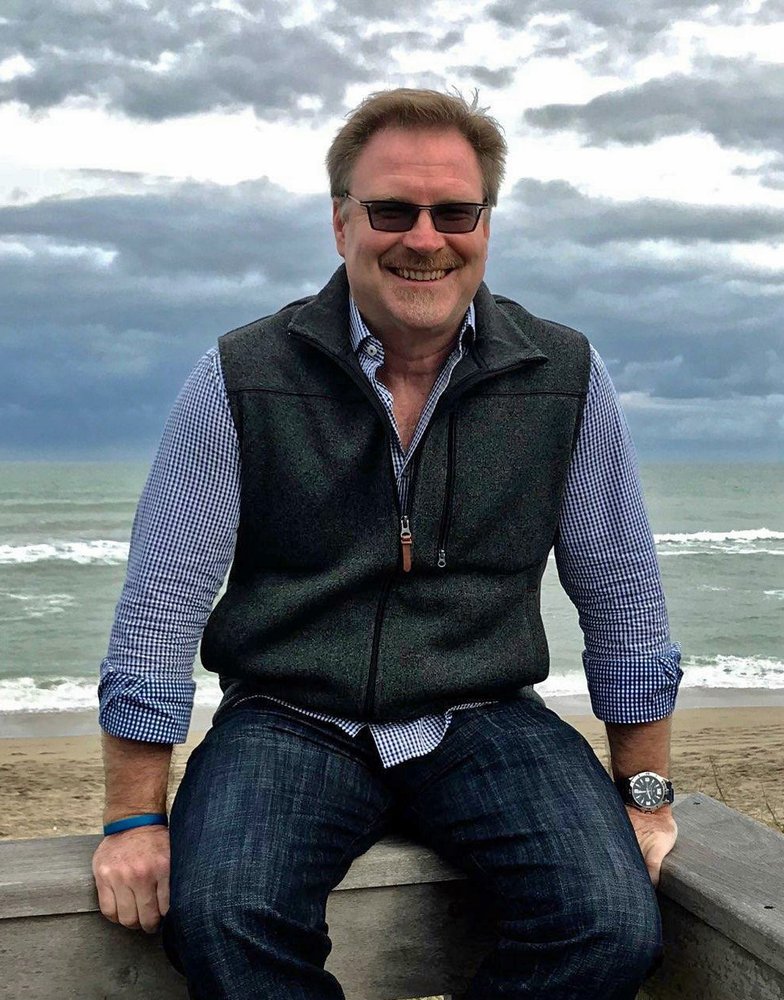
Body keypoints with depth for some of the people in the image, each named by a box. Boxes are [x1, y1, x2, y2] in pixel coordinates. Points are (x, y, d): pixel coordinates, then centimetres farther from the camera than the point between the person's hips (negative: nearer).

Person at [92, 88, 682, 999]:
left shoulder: (565, 377, 0)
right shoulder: (243, 379, -5)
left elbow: (622, 598, 8)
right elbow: (162, 604, -3)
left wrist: (645, 793, 9)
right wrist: (136, 818, -5)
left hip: (482, 718, 2)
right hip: (289, 719, -1)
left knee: (616, 925, -23)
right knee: (221, 920, -30)